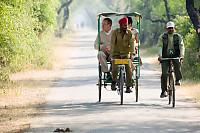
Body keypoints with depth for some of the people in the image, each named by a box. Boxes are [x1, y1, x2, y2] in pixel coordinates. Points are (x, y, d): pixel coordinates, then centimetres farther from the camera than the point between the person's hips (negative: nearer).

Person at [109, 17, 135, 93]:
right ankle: (114, 82, 5)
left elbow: (132, 44, -14)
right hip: (116, 54, -1)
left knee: (128, 68, -19)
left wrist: (132, 54, -28)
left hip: (126, 54, 1)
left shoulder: (130, 33, -4)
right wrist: (111, 54, -26)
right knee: (114, 69, -23)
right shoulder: (115, 32, -7)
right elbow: (112, 43, -15)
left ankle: (128, 87, -10)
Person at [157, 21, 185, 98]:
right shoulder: (162, 37, 5)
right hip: (165, 57, 0)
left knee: (177, 63, -35)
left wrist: (182, 55, -20)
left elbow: (181, 46, -2)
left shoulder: (178, 36, 8)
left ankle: (178, 79, -17)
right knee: (164, 74, -12)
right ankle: (164, 91, 0)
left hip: (175, 56, 0)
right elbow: (159, 46, -6)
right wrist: (160, 55, -23)